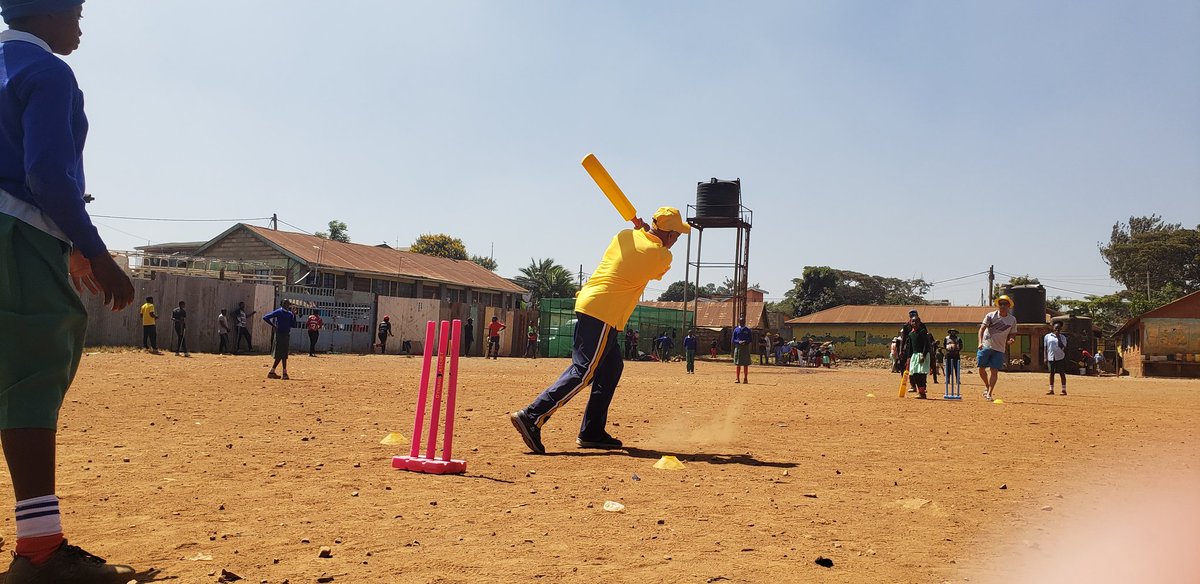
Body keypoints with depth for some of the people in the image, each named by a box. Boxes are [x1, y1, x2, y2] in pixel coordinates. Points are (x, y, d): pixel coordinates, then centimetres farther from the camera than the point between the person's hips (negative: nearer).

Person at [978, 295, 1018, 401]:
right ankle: (987, 386, 27)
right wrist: (980, 342, -26)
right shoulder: (991, 315, -4)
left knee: (994, 371, -5)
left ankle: (989, 393, -1)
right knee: (982, 369, 2)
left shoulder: (1012, 319, 4)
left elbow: (1011, 334, 12)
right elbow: (982, 328, -11)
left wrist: (1011, 339, -13)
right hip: (986, 346, -1)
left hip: (999, 349, 1)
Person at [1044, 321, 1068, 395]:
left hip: (1060, 358, -2)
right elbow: (1045, 348, 8)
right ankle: (1051, 390, 11)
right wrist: (1045, 358, 4)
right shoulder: (1047, 336, 8)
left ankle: (1064, 389, 1)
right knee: (1051, 373, 6)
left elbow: (1063, 347, -4)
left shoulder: (1062, 337, 5)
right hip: (1051, 358, 2)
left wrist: (1058, 337, -8)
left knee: (1062, 373, -1)